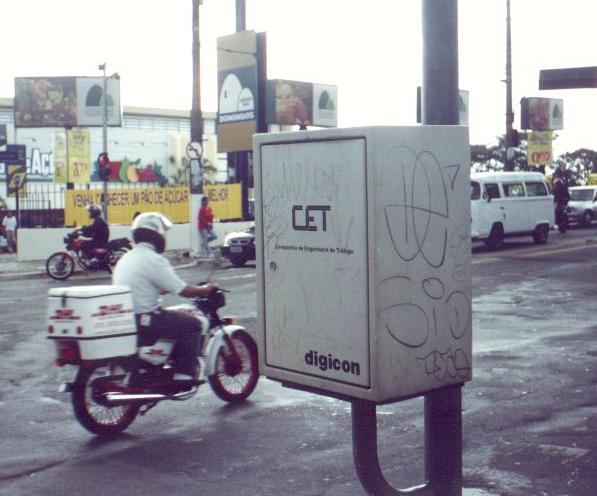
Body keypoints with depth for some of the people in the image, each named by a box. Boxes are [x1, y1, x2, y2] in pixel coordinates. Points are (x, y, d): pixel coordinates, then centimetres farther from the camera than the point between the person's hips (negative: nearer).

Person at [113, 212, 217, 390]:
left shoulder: (126, 258, 14)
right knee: (192, 325, -3)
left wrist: (171, 287, 31)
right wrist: (205, 289, 4)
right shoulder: (153, 260, -14)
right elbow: (183, 291, -13)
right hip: (142, 321, -10)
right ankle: (183, 377, -3)